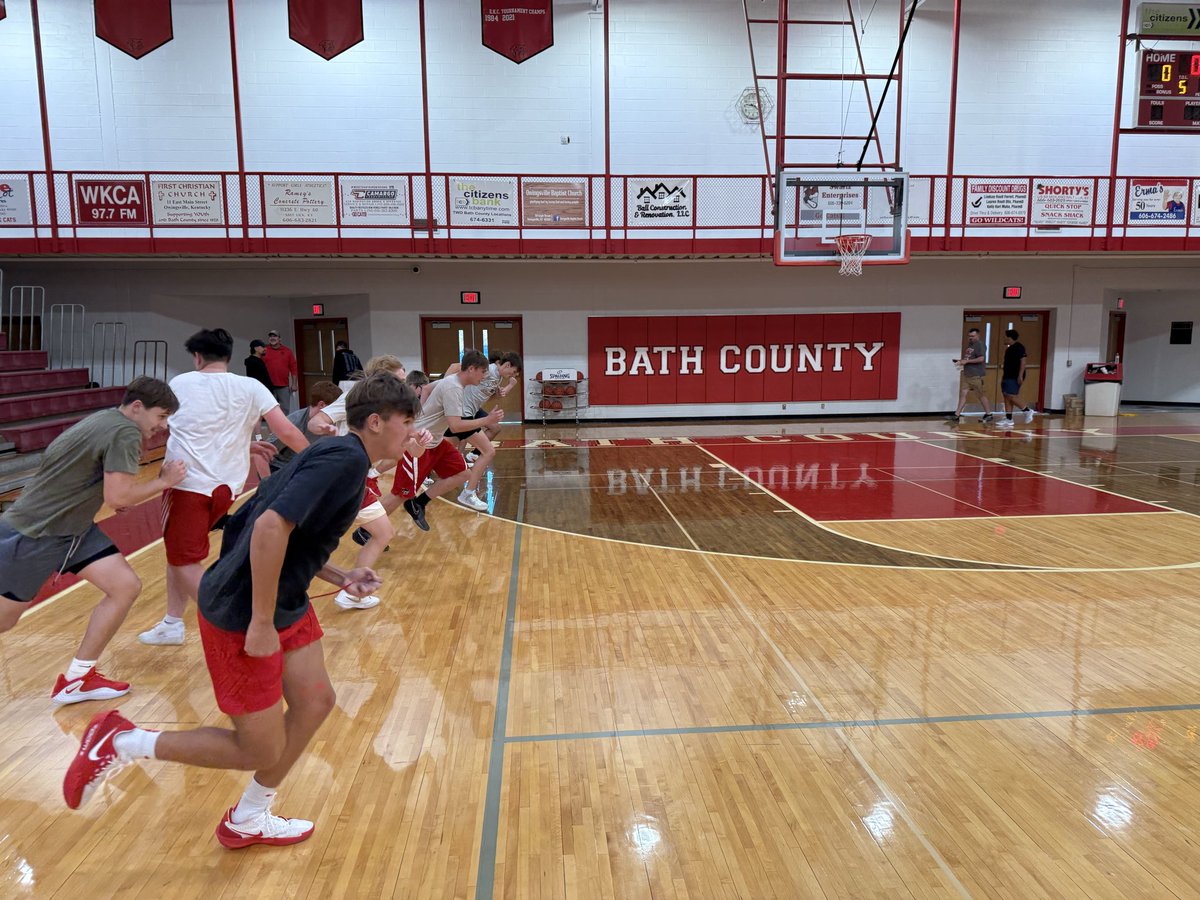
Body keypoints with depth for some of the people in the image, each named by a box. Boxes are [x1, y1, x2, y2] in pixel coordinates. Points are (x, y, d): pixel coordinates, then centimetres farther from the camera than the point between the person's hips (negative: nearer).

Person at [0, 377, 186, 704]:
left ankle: (77, 679, 9)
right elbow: (118, 497, -26)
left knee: (126, 587, -2)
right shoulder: (125, 432, -23)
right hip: (32, 533, -9)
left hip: (72, 528, 9)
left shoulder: (108, 420, 5)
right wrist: (163, 481, -14)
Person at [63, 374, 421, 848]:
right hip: (240, 616, -10)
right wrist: (262, 623, -26)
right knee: (261, 750, 3)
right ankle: (121, 742, 17)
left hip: (284, 602, 10)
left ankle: (247, 821, 31)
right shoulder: (346, 458, -22)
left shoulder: (337, 455, 10)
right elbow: (271, 526, -32)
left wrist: (341, 577, 7)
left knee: (314, 700, 12)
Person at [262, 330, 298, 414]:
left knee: (285, 409, 3)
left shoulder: (287, 351, 8)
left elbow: (293, 368, 7)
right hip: (269, 386, -1)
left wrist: (294, 384, 1)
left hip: (284, 387, 1)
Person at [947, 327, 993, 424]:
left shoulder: (980, 345, -9)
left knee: (981, 395, 2)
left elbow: (981, 358, -19)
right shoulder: (970, 345, 17)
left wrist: (967, 361, -19)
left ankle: (988, 414, 15)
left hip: (976, 375, -8)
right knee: (962, 393, 1)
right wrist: (961, 361, 7)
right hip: (967, 375, 8)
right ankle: (957, 415, 0)